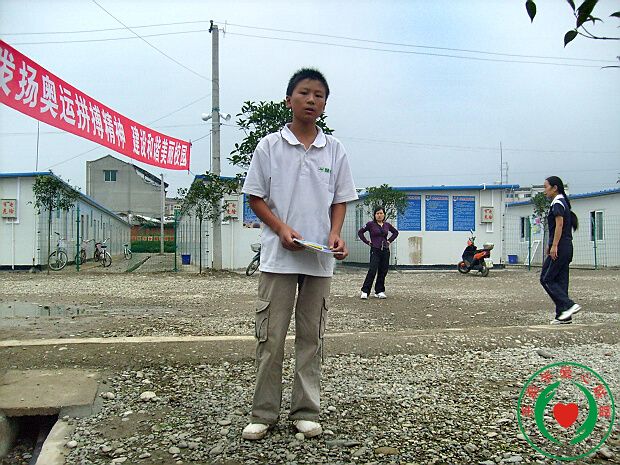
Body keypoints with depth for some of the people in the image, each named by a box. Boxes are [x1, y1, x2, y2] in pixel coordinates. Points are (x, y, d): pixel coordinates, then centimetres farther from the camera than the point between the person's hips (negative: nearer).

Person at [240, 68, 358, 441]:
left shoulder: (335, 151, 8)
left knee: (312, 337, 8)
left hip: (320, 259, 2)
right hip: (279, 256, -2)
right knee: (271, 336, 1)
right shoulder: (269, 147, 2)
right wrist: (282, 228, -11)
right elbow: (256, 197, 3)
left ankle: (306, 411, 20)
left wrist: (335, 234, -6)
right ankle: (264, 413, 14)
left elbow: (340, 200, 12)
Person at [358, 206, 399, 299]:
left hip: (385, 251, 4)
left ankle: (379, 291, 15)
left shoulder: (387, 225, 9)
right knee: (372, 271, -14)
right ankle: (365, 291, -9)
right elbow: (360, 232, 1)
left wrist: (390, 240, 12)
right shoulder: (371, 224, -3)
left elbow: (395, 232, 24)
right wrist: (367, 242, -3)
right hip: (375, 250, -4)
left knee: (383, 272, 5)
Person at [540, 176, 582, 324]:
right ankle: (564, 315, 10)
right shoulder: (562, 202, 19)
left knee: (546, 279, -5)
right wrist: (551, 245, 23)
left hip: (560, 247, -10)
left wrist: (554, 246, -22)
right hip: (566, 248, 10)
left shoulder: (557, 203, -11)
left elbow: (559, 225, -19)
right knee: (560, 281, 9)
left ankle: (569, 305, -11)